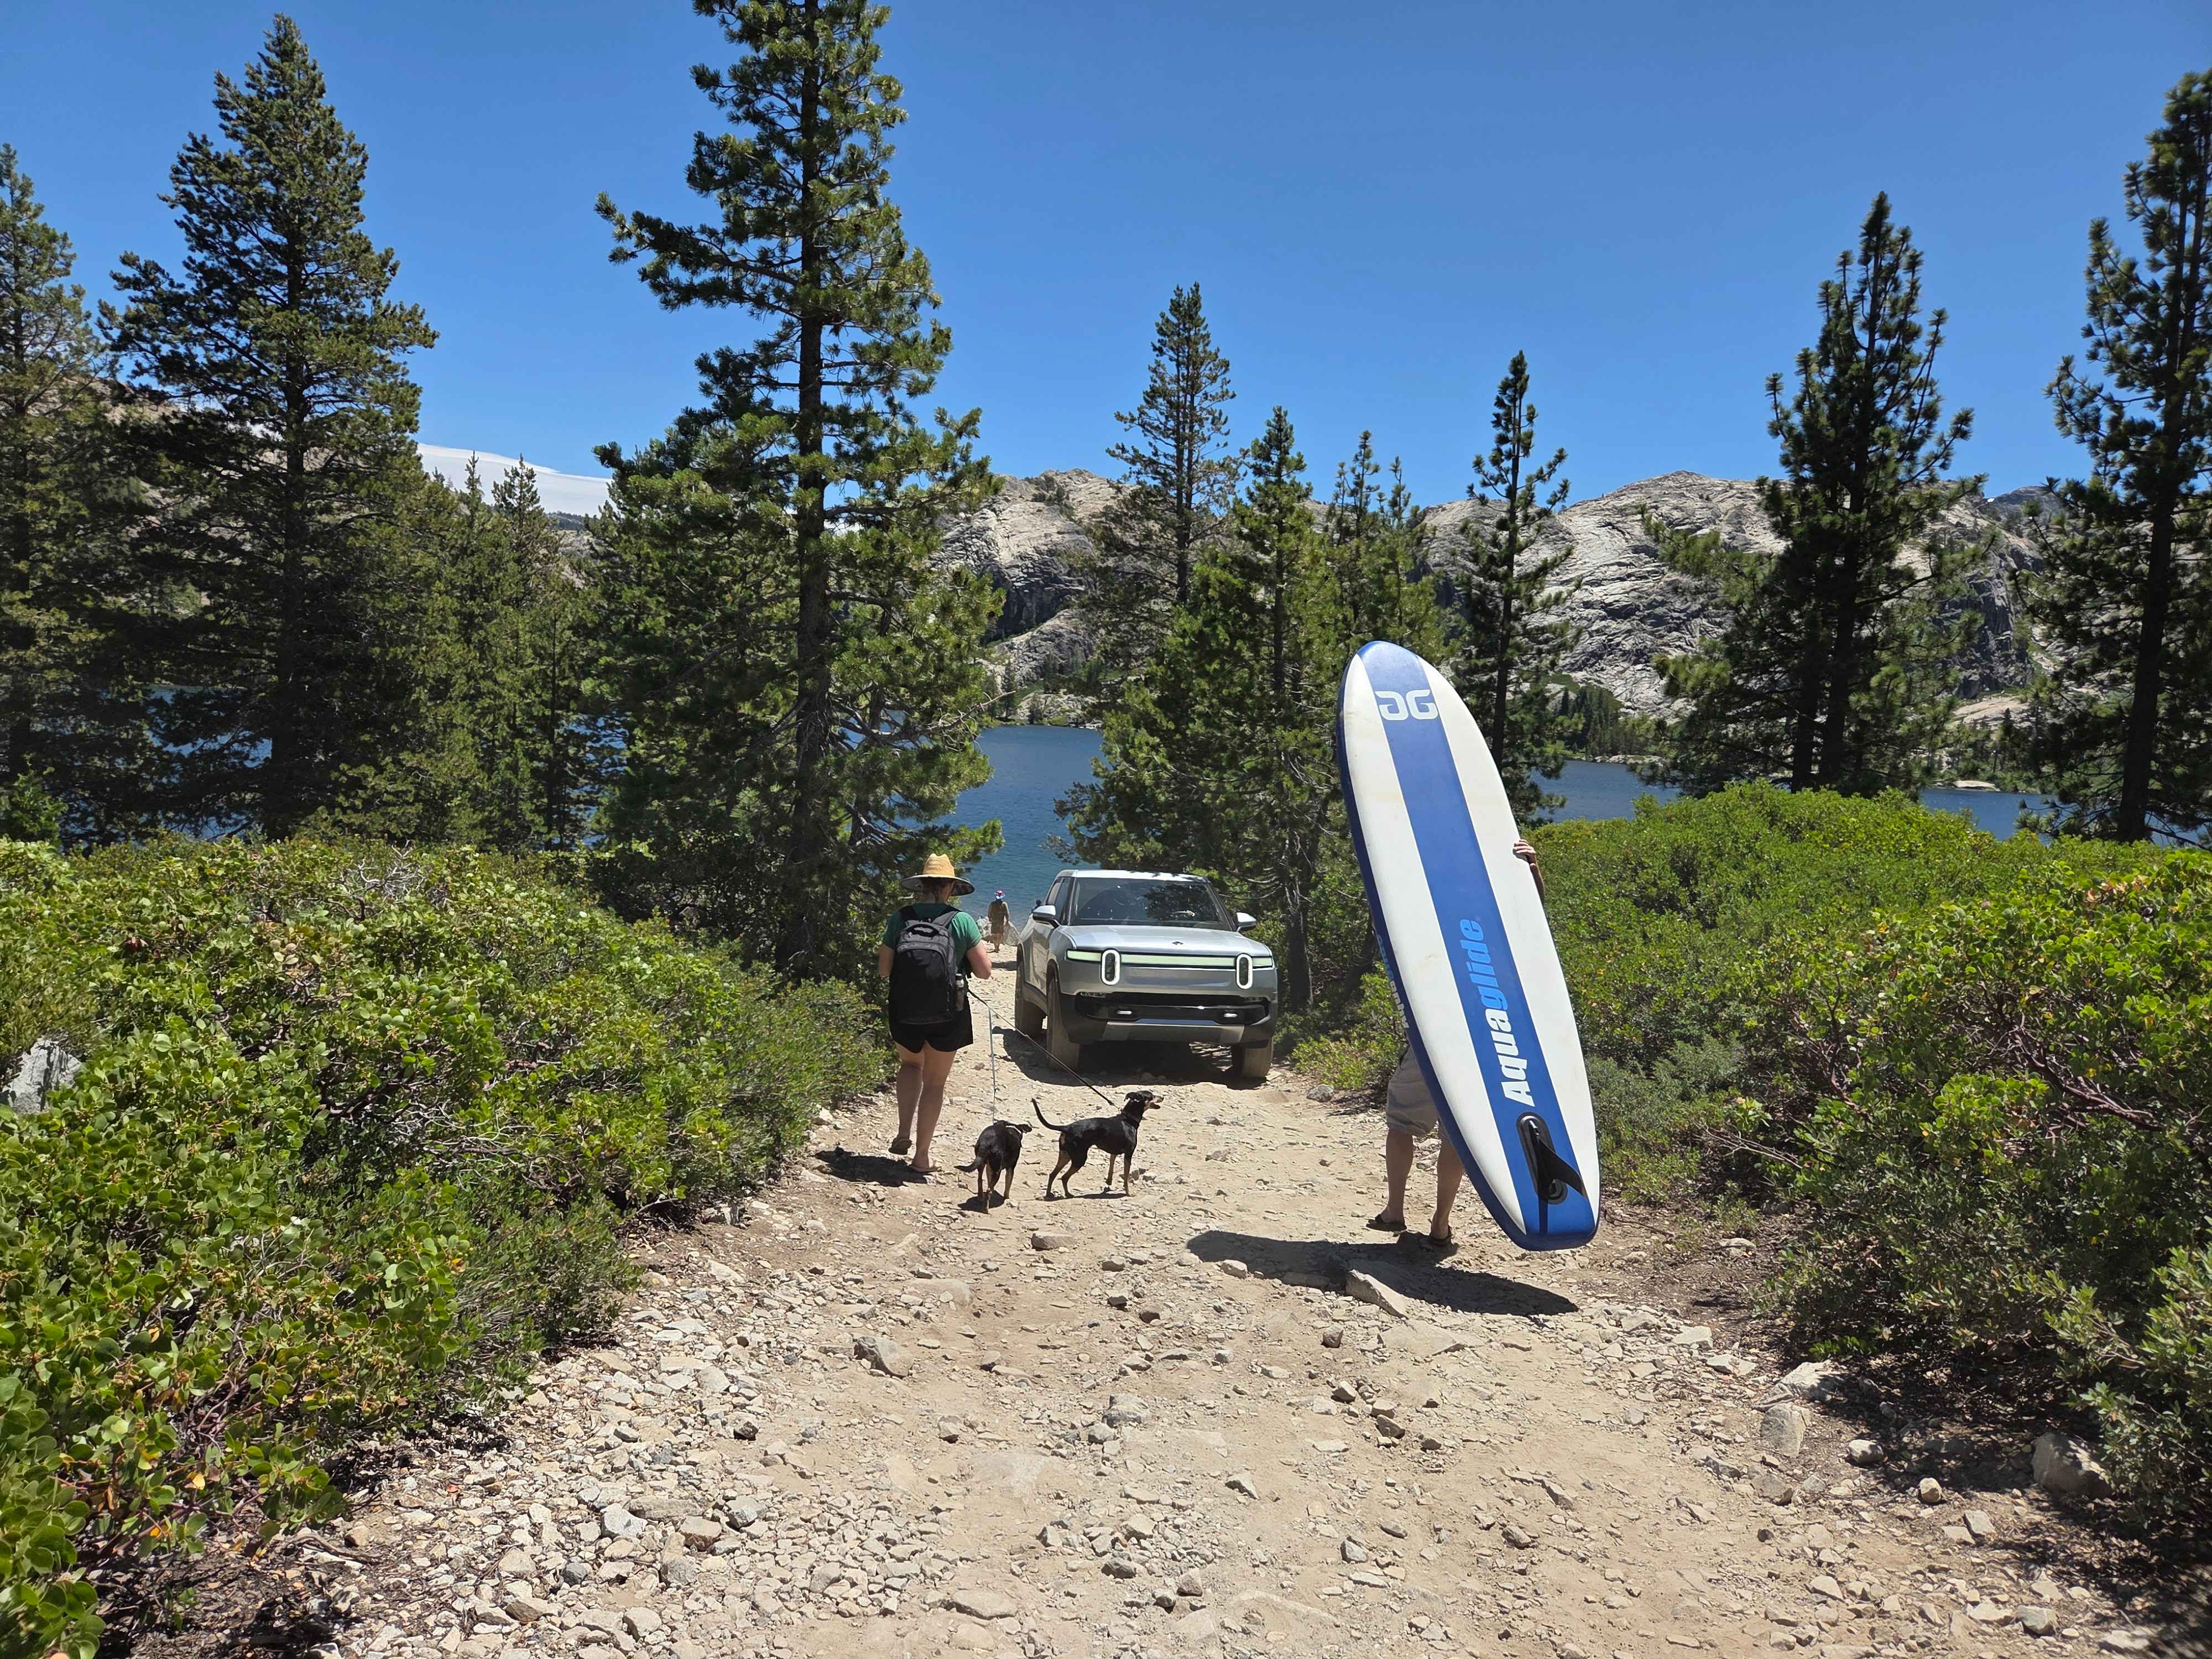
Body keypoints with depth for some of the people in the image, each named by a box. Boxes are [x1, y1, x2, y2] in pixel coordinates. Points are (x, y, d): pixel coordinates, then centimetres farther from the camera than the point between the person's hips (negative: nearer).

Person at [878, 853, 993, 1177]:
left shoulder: (900, 917, -5)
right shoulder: (962, 920, -9)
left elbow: (884, 969, -4)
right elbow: (984, 970, -8)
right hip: (948, 1014, -1)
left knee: (910, 1065, 28)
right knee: (935, 1082, 13)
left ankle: (905, 1132, 11)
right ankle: (921, 1156, 15)